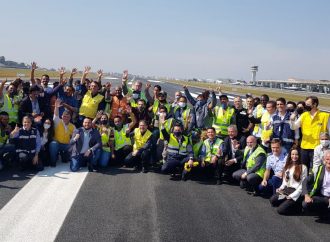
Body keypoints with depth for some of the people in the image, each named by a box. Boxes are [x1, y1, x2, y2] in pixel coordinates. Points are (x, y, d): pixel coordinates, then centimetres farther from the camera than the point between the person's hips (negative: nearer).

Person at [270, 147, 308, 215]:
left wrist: (293, 196, -15)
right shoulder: (287, 166, 13)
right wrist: (281, 188, -2)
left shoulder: (303, 167, -7)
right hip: (286, 190, 7)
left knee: (281, 210, -19)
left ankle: (298, 206, 3)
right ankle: (286, 203, 4)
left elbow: (302, 185, -10)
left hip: (297, 193, -6)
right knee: (272, 200, -19)